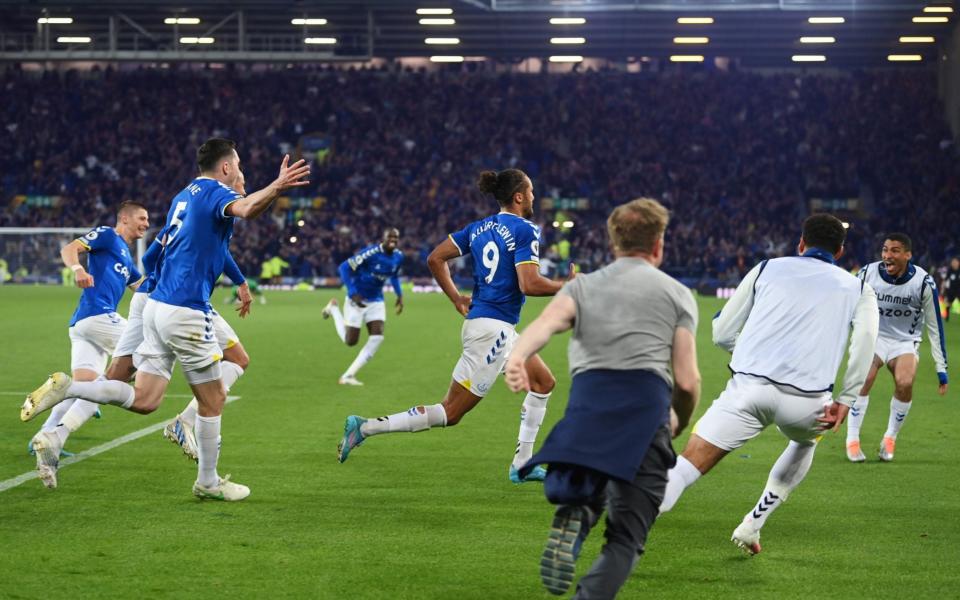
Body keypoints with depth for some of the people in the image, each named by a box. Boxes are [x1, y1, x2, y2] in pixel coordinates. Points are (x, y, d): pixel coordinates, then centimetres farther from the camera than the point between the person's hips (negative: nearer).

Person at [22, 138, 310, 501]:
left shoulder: (184, 196, 18)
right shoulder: (216, 192, -8)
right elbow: (246, 210, -32)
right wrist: (276, 187, -49)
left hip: (158, 305, 8)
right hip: (186, 312, -8)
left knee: (144, 399, 6)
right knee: (213, 400, 5)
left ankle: (65, 388, -7)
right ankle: (208, 482, 15)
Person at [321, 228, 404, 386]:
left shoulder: (398, 257, -3)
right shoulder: (371, 253, -25)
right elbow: (344, 267, -22)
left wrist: (399, 294, 5)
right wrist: (353, 293, -28)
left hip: (376, 301, 6)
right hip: (357, 300, -6)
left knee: (377, 337, -13)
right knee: (350, 341, 1)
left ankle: (348, 375, -3)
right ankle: (333, 308, 30)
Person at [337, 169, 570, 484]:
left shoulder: (479, 227, 11)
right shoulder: (525, 230, -12)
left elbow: (435, 258, 9)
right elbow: (529, 284, -21)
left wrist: (456, 298, 14)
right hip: (493, 329, -9)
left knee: (544, 381, 19)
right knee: (450, 413, -5)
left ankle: (522, 464, 19)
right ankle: (366, 427, -8)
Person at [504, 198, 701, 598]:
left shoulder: (582, 287, 23)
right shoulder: (677, 293, 18)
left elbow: (548, 321, -2)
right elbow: (687, 381, 10)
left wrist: (516, 358, -21)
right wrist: (680, 423, 31)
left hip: (588, 396, 2)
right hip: (648, 404, -2)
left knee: (580, 497, 20)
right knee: (626, 540, 3)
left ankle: (572, 519, -17)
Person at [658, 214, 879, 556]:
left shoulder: (767, 269, 22)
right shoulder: (858, 288, 20)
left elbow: (722, 334, 21)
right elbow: (865, 337, -3)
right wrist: (846, 400, 0)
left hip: (748, 387, 0)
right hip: (807, 398, 1)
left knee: (689, 465, -4)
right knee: (806, 441, 35)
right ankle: (752, 526, 29)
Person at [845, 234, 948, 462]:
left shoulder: (923, 282, -15)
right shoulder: (868, 274, -13)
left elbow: (935, 327, -6)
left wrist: (941, 369, -5)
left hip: (905, 341, 0)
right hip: (872, 335, 0)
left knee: (905, 382, -29)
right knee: (864, 377, -29)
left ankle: (890, 438, -7)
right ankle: (852, 439, -16)